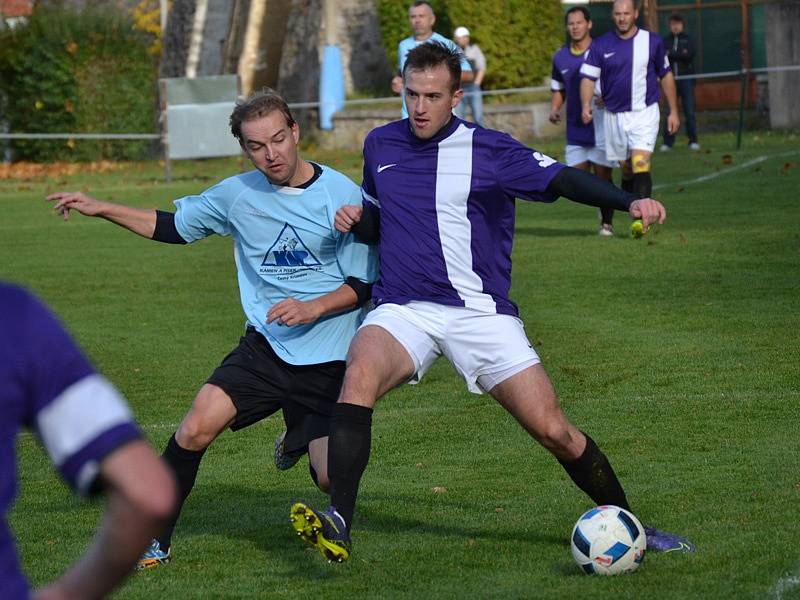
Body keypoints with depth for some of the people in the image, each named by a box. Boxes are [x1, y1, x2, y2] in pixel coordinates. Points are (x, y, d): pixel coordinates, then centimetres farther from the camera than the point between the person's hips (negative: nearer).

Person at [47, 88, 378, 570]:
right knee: (196, 429, -20)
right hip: (265, 347, 2)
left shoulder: (343, 195, -8)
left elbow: (365, 285, -4)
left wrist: (313, 308, -20)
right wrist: (101, 209, 11)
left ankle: (300, 443, 29)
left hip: (329, 358, -2)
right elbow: (175, 226, 18)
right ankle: (155, 538, -2)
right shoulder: (239, 195, 2)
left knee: (332, 479, -9)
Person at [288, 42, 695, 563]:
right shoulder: (380, 145, 10)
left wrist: (630, 201, -33)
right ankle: (338, 524, -36)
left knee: (554, 431, -8)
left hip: (480, 312, -2)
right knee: (360, 374, -32)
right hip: (402, 309, 2)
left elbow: (562, 180, -16)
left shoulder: (488, 150, -4)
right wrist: (357, 220, 2)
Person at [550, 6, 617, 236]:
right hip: (575, 129, 4)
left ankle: (607, 222, 10)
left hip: (600, 127, -4)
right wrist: (554, 110, 1)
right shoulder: (560, 57, 8)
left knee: (602, 176, -3)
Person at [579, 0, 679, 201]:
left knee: (641, 165, -18)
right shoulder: (600, 45, 0)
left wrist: (673, 111, 10)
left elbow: (666, 76, 11)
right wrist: (586, 105, -21)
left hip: (645, 114, -2)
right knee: (626, 168, 9)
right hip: (615, 115, 2)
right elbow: (588, 78, -2)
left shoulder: (653, 42, 1)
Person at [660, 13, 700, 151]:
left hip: (686, 79, -1)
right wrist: (680, 55, -13)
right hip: (671, 79, 1)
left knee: (689, 112, -2)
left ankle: (693, 141, 5)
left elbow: (690, 55, -10)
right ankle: (668, 142, 3)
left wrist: (671, 54, -11)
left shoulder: (687, 40, 6)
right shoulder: (666, 40, 9)